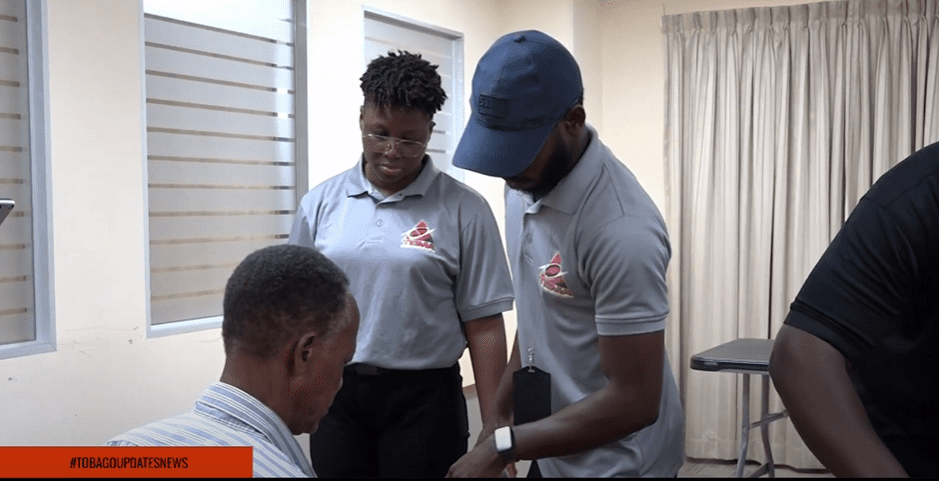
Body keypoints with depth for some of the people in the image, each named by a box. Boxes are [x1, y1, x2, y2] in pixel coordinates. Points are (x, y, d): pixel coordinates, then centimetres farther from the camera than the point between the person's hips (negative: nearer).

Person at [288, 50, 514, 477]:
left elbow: (483, 326, -5)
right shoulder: (320, 203, 2)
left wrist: (494, 430, -6)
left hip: (423, 398, -2)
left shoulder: (464, 210, -6)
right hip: (335, 394, 3)